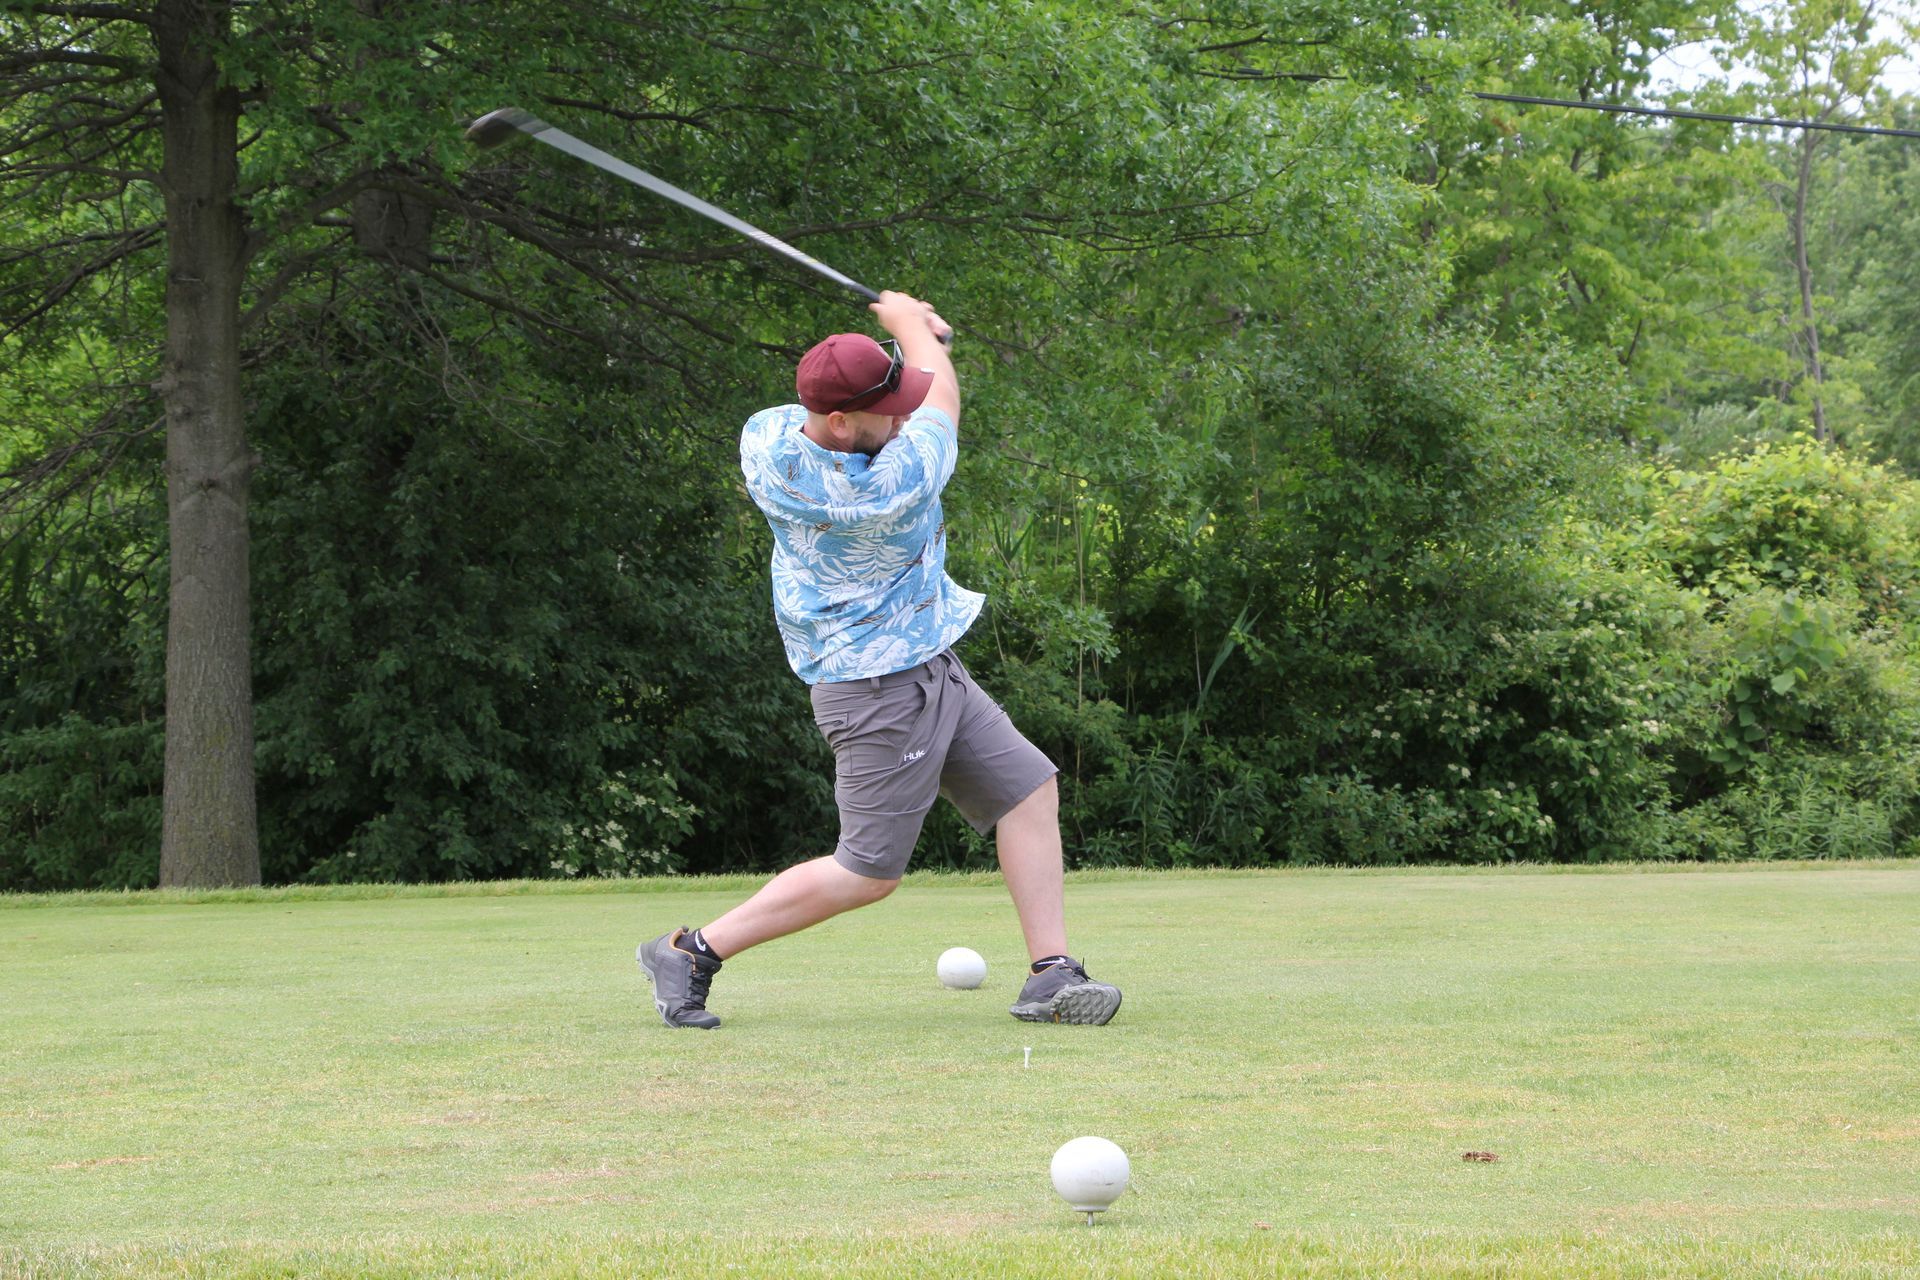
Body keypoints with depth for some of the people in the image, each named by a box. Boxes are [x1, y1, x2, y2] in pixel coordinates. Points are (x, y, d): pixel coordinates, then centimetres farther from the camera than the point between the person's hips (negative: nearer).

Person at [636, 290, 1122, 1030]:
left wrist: (912, 338, 5)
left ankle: (1050, 976, 9)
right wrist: (905, 319, 8)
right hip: (883, 687, -10)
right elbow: (943, 397, -10)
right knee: (869, 870, -2)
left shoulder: (764, 439, -8)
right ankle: (692, 951, 7)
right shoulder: (894, 485, -29)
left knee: (1029, 786, 9)